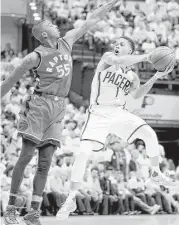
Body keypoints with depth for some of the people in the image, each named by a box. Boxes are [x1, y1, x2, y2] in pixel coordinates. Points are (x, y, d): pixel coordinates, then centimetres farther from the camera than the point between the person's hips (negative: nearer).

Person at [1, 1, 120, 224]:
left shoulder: (66, 43, 9)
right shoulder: (34, 57, -7)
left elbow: (91, 20, 13)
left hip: (58, 107, 6)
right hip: (39, 105, -5)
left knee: (45, 162, 1)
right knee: (26, 156, -8)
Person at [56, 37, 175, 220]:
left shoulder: (131, 76, 10)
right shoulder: (107, 58, -2)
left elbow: (137, 94, -7)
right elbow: (116, 60, -26)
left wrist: (155, 78, -15)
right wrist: (146, 57, -26)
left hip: (120, 113, 4)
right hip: (99, 114, -4)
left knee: (150, 135, -15)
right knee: (83, 153, -17)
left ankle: (156, 174, 8)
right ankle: (71, 200, -5)